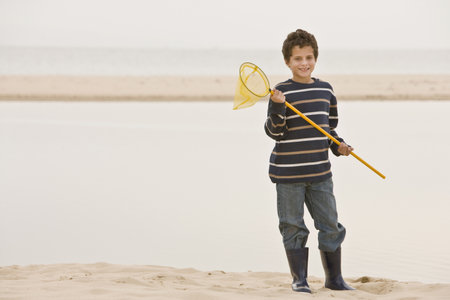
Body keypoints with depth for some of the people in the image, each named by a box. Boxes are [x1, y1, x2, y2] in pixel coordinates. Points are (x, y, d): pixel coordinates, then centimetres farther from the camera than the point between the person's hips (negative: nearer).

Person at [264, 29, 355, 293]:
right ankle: (299, 279, 14)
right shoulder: (282, 92, -7)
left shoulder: (326, 90, 8)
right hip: (288, 172, -4)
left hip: (320, 172, 4)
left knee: (331, 225, 7)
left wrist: (338, 145, 2)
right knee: (293, 227, 3)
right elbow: (274, 132, -12)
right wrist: (277, 107, -26)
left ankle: (334, 278, 20)